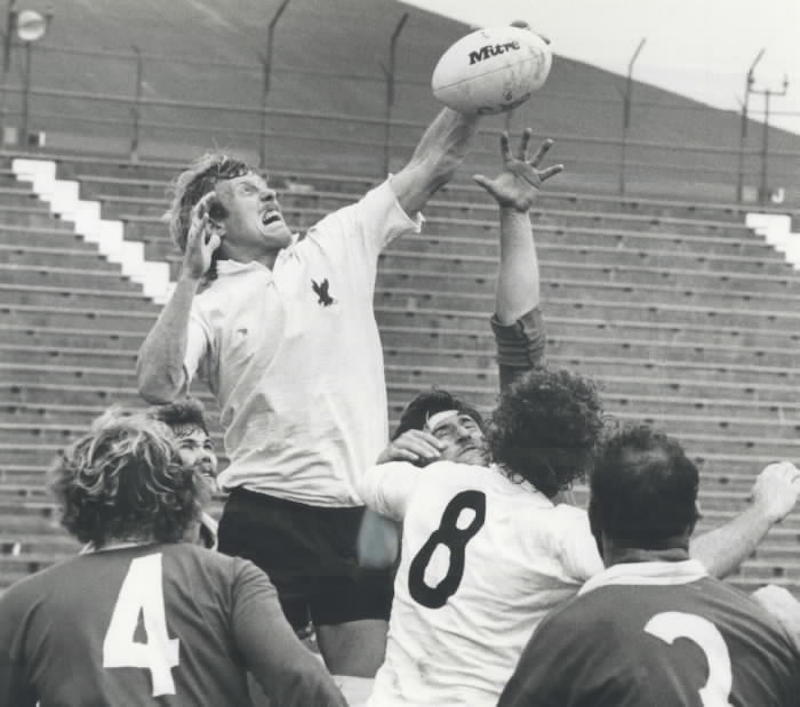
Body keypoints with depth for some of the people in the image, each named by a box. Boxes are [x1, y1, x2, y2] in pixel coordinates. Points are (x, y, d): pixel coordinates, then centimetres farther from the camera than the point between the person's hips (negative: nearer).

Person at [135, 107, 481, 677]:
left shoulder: (340, 246, 12)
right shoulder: (207, 302, 3)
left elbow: (433, 165, 10)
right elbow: (157, 386, -14)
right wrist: (191, 277, -13)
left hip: (361, 510, 3)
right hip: (266, 516, -3)